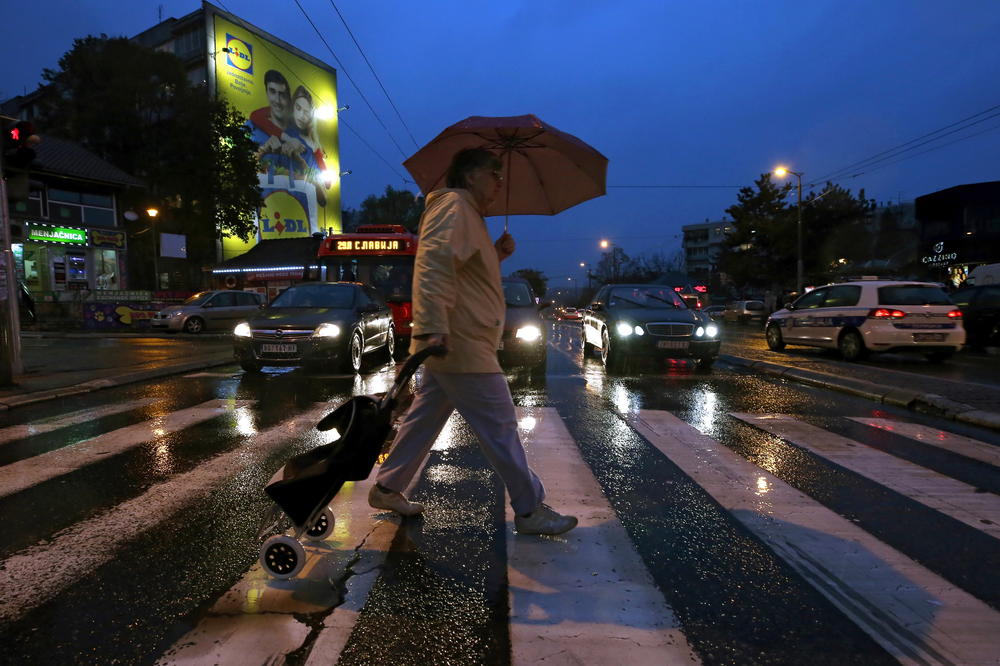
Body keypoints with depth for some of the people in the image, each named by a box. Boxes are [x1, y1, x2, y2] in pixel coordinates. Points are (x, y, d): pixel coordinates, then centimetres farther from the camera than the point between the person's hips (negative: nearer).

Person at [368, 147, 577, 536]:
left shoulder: (466, 213, 23)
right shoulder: (454, 205, -10)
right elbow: (433, 264, -26)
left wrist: (498, 254, 14)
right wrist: (433, 327, -35)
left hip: (451, 342, 11)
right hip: (461, 343, -11)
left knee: (426, 418, 17)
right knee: (501, 427, -4)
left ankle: (387, 489, 29)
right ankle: (530, 510, 7)